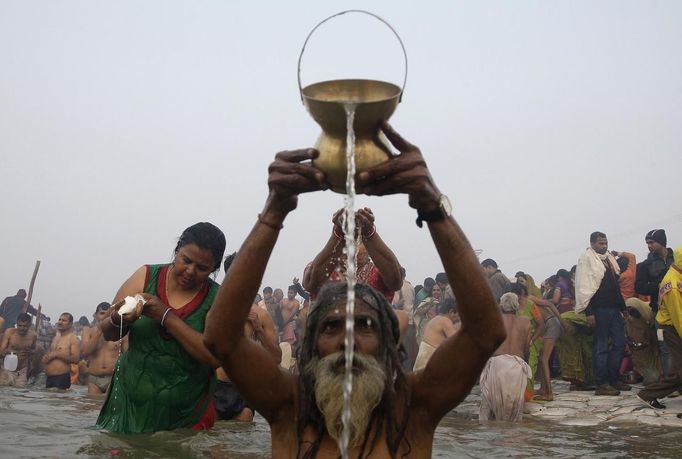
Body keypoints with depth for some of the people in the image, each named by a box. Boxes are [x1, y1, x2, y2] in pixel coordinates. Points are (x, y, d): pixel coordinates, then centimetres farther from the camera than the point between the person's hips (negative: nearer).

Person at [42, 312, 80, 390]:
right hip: (49, 378, 8)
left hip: (62, 378, -8)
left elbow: (76, 359, -18)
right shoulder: (55, 338, 19)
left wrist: (57, 354, -17)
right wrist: (45, 357, 8)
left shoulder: (73, 339, -6)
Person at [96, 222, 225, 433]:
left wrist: (166, 316, -23)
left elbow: (217, 356, -20)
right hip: (130, 406, 2)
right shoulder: (146, 277, -3)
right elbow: (107, 334, 0)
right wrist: (118, 321, -23)